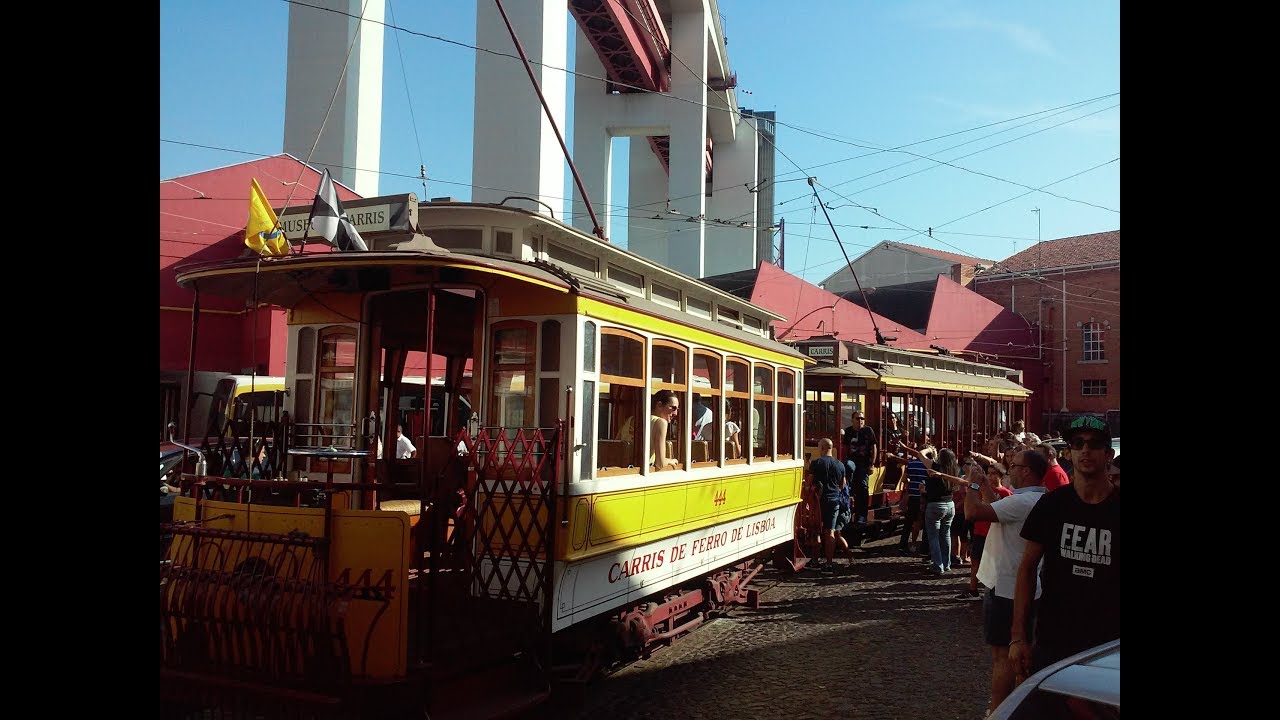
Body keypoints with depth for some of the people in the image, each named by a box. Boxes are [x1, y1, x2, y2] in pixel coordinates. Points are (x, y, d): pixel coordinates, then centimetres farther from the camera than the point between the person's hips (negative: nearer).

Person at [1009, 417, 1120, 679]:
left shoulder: (1114, 508, -4)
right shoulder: (1052, 505, -1)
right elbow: (1027, 567, 2)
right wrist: (1018, 636, -2)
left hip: (1107, 645, -1)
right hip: (1052, 641, 1)